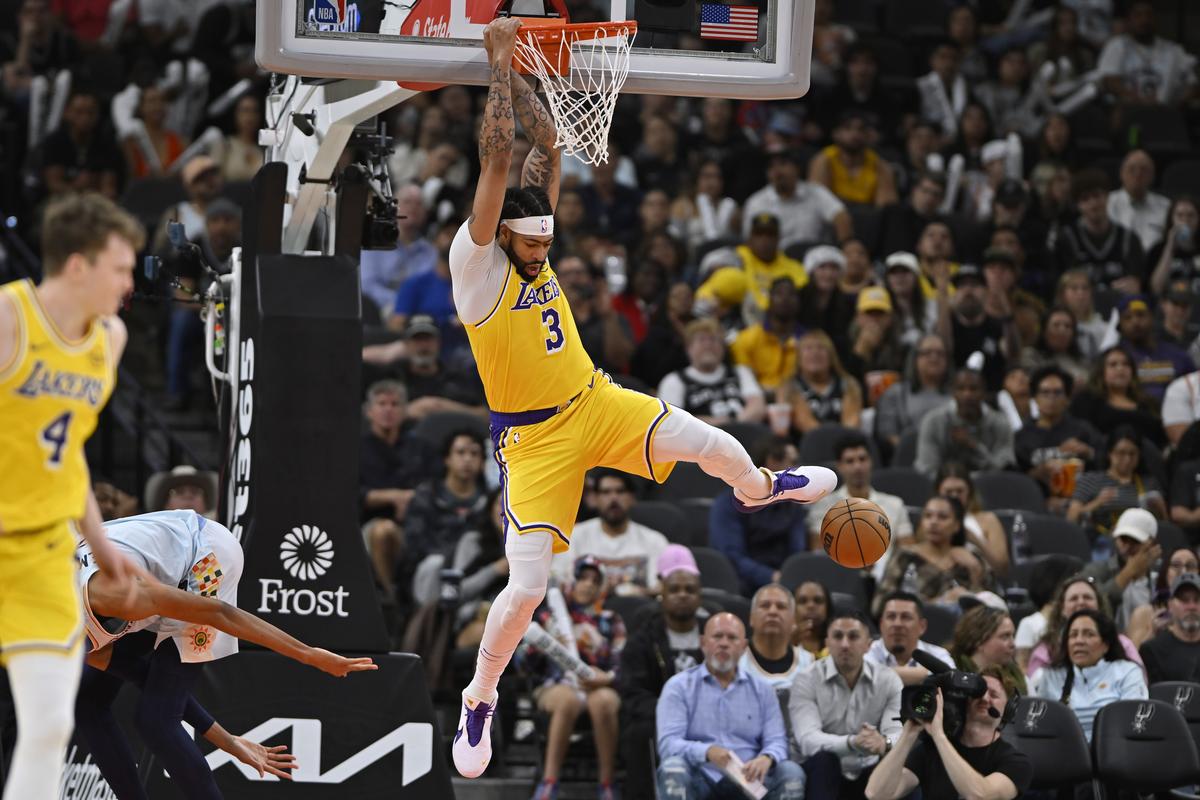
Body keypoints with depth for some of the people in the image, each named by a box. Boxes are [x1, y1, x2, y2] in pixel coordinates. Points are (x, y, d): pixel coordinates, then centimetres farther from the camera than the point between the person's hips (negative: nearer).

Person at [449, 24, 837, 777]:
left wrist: (514, 72, -9)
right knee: (526, 588, -12)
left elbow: (548, 143, -2)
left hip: (594, 401, 6)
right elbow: (498, 156, -29)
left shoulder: (535, 241, -1)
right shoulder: (475, 261, -18)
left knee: (711, 445, -5)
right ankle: (479, 701, 11)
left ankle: (760, 489, 33)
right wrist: (500, 62, -27)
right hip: (535, 436, -6)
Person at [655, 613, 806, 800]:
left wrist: (767, 758, -21)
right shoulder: (679, 687, 8)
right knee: (673, 769, -34)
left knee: (792, 773, -24)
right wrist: (707, 752, -26)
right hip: (698, 780, -2)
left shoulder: (761, 690, 16)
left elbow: (777, 742, 6)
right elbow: (667, 744, -5)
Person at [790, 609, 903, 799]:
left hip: (868, 776, 2)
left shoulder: (889, 681, 0)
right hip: (821, 777, -2)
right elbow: (808, 740, -23)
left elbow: (899, 735, -14)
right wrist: (852, 742, -43)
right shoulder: (806, 681, -7)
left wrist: (885, 743, -41)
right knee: (822, 759, -35)